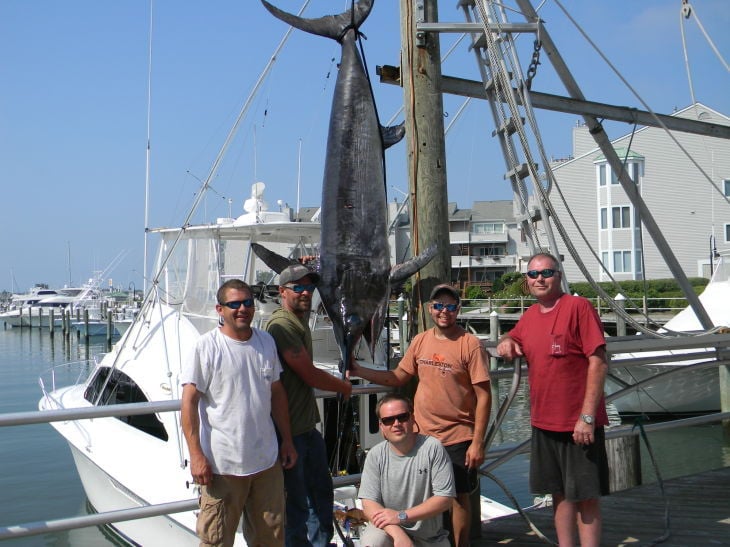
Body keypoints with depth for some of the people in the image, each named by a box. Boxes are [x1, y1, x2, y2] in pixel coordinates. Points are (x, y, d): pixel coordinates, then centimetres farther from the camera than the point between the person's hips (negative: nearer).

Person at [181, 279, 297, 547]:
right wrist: (196, 455, -17)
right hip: (222, 464, -5)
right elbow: (189, 402, -12)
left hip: (267, 460, 5)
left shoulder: (266, 342, 8)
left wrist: (287, 441, 14)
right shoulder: (205, 347, -10)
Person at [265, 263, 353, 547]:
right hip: (289, 429, -10)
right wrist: (344, 386, -2)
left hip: (308, 425, 10)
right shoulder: (282, 325, -20)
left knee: (321, 491, 21)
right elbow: (310, 375, -19)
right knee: (296, 500, 3)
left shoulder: (301, 320, 13)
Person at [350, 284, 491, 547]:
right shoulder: (420, 341, 4)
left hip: (458, 437, -4)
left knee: (458, 496, 8)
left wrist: (477, 442, -14)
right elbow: (398, 377, 11)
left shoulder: (470, 344, -11)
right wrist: (360, 371, 0)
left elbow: (484, 396, -11)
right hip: (422, 434, 4)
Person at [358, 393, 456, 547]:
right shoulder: (375, 455, -7)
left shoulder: (433, 447, -12)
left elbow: (445, 499, -14)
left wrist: (401, 516, -21)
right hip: (388, 528, 0)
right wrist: (397, 534, -29)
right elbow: (369, 503, -12)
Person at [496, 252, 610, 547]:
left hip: (580, 423, -7)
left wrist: (587, 416, -19)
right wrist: (506, 341, 2)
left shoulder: (578, 307, -12)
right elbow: (511, 339, 28)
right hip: (544, 422, 7)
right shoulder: (529, 316, 9)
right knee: (560, 494, 15)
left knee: (586, 495, 2)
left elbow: (598, 362, -16)